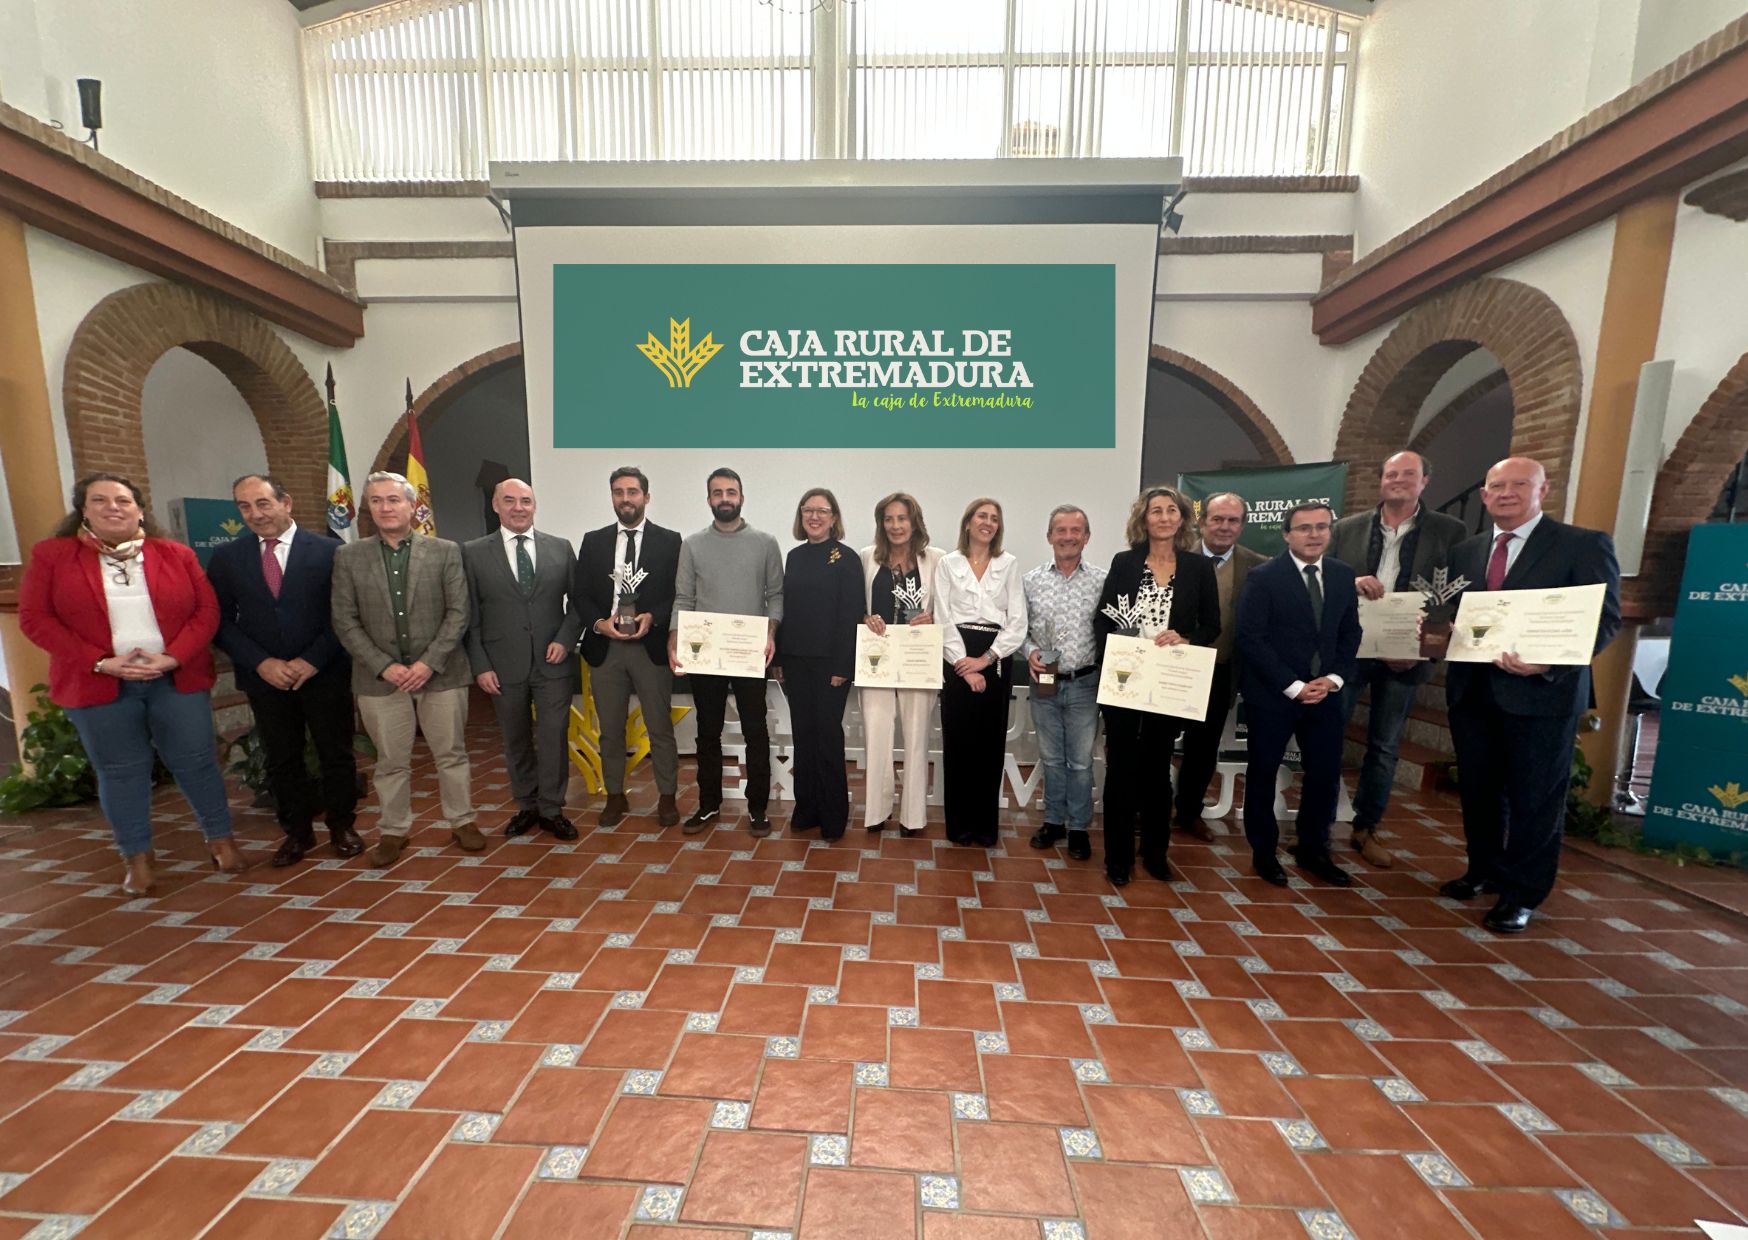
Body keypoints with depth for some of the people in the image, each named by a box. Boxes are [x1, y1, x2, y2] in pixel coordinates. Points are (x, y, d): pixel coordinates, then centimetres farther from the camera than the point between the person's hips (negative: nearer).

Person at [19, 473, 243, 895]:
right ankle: (137, 859, 21)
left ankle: (221, 839, 21)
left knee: (196, 761, 6)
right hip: (97, 683, 0)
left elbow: (206, 610, 0)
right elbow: (34, 617, -3)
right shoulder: (51, 554, 2)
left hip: (176, 678, 0)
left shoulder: (176, 554, 3)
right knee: (119, 771, 9)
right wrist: (100, 662, -14)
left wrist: (173, 657, -13)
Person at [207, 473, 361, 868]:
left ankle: (341, 826, 24)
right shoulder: (225, 557, 5)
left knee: (336, 754, 7)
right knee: (281, 760, 12)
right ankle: (297, 832, 28)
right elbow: (221, 620, 3)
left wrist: (312, 661, -13)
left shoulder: (329, 551, -4)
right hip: (265, 678, 3)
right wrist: (261, 663, -11)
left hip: (325, 674, -2)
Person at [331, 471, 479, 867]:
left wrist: (429, 663, -12)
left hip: (440, 672, -1)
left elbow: (458, 612, -4)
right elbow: (345, 621, 0)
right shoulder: (348, 556, 4)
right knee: (391, 761, 11)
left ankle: (462, 821, 25)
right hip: (380, 677, 1)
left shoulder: (445, 551, 0)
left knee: (451, 754, 9)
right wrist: (384, 666, -10)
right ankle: (394, 831, 27)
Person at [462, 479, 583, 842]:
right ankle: (527, 806, 30)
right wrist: (480, 666, -4)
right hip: (504, 667, 1)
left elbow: (577, 600, 7)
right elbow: (470, 616, 2)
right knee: (516, 742, 13)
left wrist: (565, 639, -7)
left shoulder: (561, 547, 4)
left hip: (553, 663, 0)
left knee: (554, 739, 4)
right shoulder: (474, 553, 2)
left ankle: (551, 809, 19)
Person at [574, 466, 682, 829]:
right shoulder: (593, 541, 10)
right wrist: (599, 623, -10)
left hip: (651, 646, -3)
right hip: (604, 646, 3)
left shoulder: (669, 541, 1)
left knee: (660, 728, 5)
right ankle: (615, 797, 28)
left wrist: (652, 618, -17)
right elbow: (580, 594, 7)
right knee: (610, 729, 13)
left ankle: (667, 797, 19)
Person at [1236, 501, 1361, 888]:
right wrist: (1294, 686, -16)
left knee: (1325, 774, 10)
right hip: (1272, 694, -4)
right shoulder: (1263, 576, -11)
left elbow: (1350, 633, 9)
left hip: (1324, 692, 5)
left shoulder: (1343, 574, 6)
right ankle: (1264, 852, 25)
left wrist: (1334, 678, -6)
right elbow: (1251, 639, -14)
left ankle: (1313, 850, 31)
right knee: (1263, 773, 8)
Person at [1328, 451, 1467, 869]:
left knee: (1384, 747, 10)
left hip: (1404, 654, 0)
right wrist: (1350, 583, -18)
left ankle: (1366, 829, 24)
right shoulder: (1347, 528, 4)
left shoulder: (1450, 532, 2)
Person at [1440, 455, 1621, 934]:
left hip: (1542, 693, -4)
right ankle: (1484, 870, 34)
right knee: (1478, 789, 15)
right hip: (1471, 691, 5)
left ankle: (1522, 894, 22)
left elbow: (1605, 618, -10)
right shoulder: (1465, 551, 11)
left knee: (1535, 797, 7)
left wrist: (1549, 664, -24)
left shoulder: (1584, 544, -3)